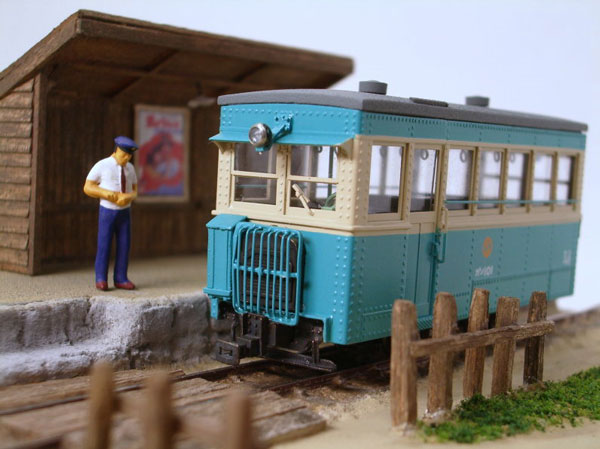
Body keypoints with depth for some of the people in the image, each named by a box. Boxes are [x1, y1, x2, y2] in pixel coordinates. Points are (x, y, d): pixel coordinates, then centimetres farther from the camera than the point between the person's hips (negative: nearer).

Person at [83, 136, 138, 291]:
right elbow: (87, 188, -9)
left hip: (124, 212, 4)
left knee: (124, 245, 0)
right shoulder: (101, 166, -11)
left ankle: (120, 279, 8)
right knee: (104, 246, -5)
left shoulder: (129, 168, 4)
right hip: (107, 211, -4)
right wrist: (106, 193, -24)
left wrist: (129, 197, -16)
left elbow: (134, 191, 9)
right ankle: (101, 280, 6)